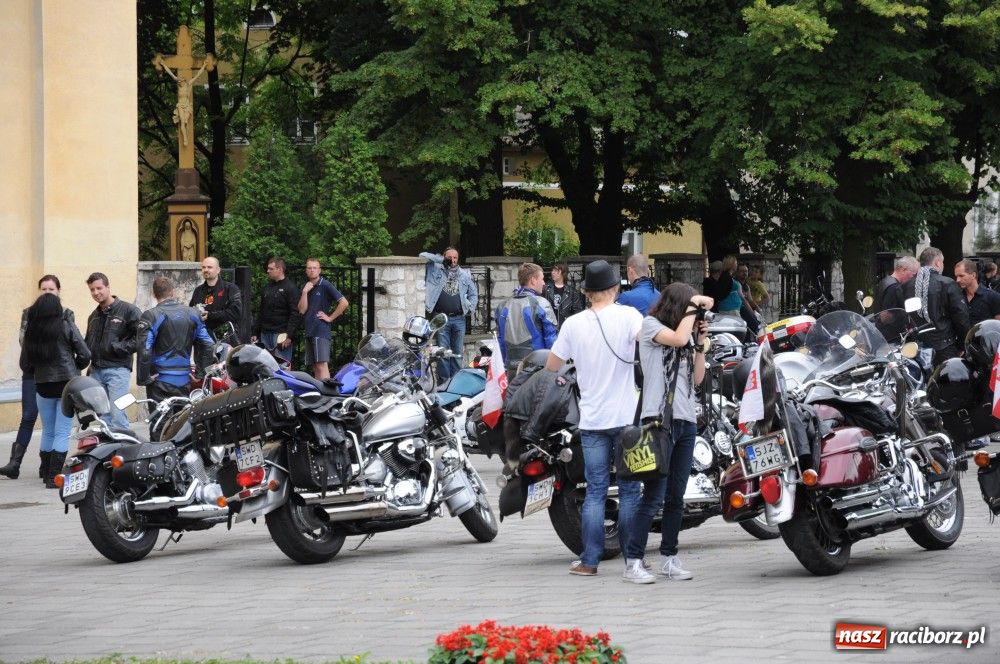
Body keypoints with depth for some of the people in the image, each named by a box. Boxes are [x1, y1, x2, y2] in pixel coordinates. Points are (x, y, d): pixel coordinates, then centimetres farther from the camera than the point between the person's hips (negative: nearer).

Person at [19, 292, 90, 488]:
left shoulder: (31, 331, 1)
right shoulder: (67, 327, -6)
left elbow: (25, 364, 4)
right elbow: (85, 355, -6)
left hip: (43, 386, 3)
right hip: (67, 384, -3)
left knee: (47, 432, 16)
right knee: (62, 433, -2)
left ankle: (48, 475, 22)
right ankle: (55, 477, -8)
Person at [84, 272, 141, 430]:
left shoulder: (128, 310, -4)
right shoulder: (94, 316, 21)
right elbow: (88, 344, 31)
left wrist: (120, 348, -15)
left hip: (118, 369, -7)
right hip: (96, 371, 7)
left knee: (117, 414, -15)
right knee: (103, 417, 8)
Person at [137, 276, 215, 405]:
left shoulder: (151, 316, -9)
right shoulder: (192, 314, 7)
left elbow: (144, 350, -17)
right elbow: (208, 346, 9)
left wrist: (143, 378, -9)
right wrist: (202, 372, 16)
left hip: (160, 382, -5)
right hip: (185, 381, 5)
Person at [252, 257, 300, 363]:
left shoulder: (290, 288, -4)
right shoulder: (267, 288, 20)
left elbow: (295, 314, -11)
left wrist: (289, 335, -19)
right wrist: (255, 333, 19)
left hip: (281, 334, -7)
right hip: (265, 334, 7)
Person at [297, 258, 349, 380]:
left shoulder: (325, 286, -5)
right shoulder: (305, 288, 16)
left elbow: (344, 302, -12)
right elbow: (302, 310, 6)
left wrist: (330, 317, -9)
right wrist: (305, 292, -5)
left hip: (321, 330, -7)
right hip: (309, 332, 7)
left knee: (322, 365, -16)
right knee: (315, 367, 8)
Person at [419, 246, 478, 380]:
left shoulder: (465, 275, 12)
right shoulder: (436, 270, 5)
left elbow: (473, 294, 19)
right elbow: (423, 255, -3)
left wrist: (469, 309, 4)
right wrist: (442, 260, -4)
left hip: (459, 319, 2)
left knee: (458, 352, 6)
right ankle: (443, 382, 2)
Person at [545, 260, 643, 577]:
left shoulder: (573, 324, 1)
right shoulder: (627, 315, -7)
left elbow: (551, 366, 9)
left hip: (592, 420, 2)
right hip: (626, 417, -2)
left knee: (595, 491, 6)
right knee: (629, 489, 5)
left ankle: (589, 561, 3)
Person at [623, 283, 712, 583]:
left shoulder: (687, 331, 20)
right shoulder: (650, 325, 1)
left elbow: (697, 378, 17)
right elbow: (677, 338, -18)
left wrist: (700, 342, 7)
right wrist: (694, 306, -8)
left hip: (686, 421, 7)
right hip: (659, 419, -7)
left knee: (676, 497, 8)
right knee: (654, 496, -11)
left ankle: (669, 558, 15)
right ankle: (633, 561, -9)